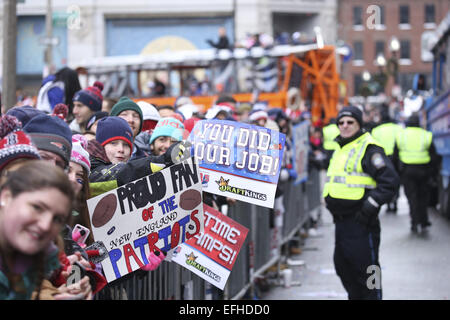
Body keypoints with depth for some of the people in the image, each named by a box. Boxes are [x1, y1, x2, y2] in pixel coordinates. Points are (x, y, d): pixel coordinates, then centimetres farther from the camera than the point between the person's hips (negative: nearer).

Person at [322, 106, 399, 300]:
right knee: (343, 267, 16)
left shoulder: (369, 149, -11)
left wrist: (370, 206, -20)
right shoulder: (339, 150, 18)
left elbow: (390, 181, -18)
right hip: (341, 221, 9)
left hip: (361, 223, -9)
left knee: (365, 269, -5)